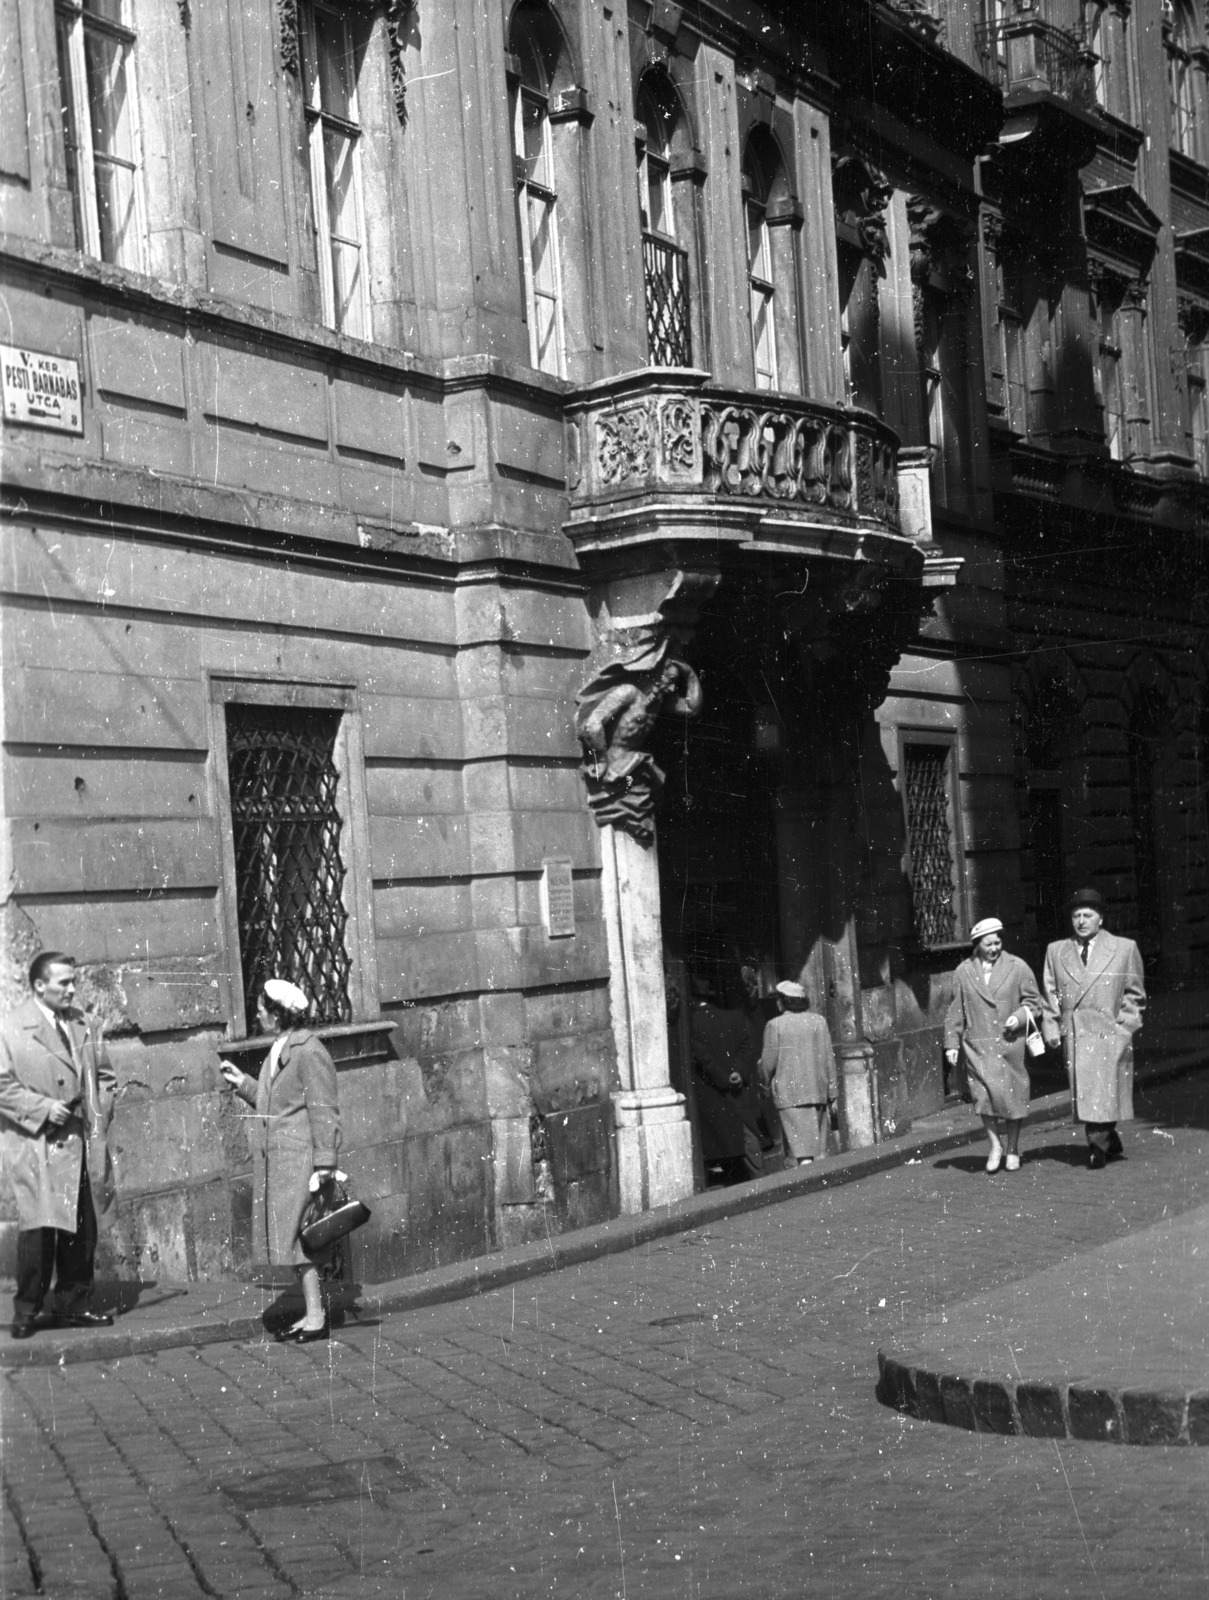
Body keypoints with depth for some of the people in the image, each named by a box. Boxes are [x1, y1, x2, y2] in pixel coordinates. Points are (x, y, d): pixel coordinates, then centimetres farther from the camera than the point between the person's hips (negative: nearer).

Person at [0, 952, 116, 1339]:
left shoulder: (82, 1025, 12)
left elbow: (103, 1074, 21)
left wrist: (100, 1114, 7)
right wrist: (42, 1108, -17)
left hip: (78, 1145, 6)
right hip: (35, 1146, -6)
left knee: (81, 1229, 7)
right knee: (39, 1227, -10)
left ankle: (72, 1307, 19)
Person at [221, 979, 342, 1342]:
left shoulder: (309, 1053, -14)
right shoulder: (279, 1050, 15)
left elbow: (324, 1112, -15)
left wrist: (324, 1165, -18)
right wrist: (243, 1083, 20)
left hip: (300, 1159, -9)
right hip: (277, 1159, 9)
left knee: (300, 1238, -7)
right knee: (294, 1240, 10)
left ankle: (316, 1318, -2)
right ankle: (312, 1314, 16)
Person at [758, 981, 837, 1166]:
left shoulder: (775, 1025, -7)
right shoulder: (818, 1021, 4)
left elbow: (769, 1061, -4)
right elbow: (829, 1057, 5)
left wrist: (765, 1082, 16)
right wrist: (832, 1091, 11)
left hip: (789, 1092, -4)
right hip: (817, 1090, 4)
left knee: (800, 1143, -6)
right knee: (818, 1142, 12)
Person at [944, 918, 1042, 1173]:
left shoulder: (1018, 967, 3)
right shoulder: (964, 972, 6)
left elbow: (1033, 1002, 9)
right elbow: (955, 1011, 10)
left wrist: (1020, 1016, -10)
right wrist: (952, 1043, 6)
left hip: (1010, 1045, 0)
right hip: (977, 1046, 0)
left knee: (1012, 1095, 3)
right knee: (984, 1094, -12)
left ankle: (1012, 1150, 19)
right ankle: (995, 1145, 6)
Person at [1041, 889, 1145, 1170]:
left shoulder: (1125, 949, 6)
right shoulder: (1056, 951, 12)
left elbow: (1135, 993, 8)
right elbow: (1050, 994, 13)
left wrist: (1124, 1026, -2)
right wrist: (1052, 1028, 4)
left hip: (1109, 1033, -3)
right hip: (1074, 1035, 3)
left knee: (1103, 1092, -10)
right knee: (1083, 1093, 3)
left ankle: (1098, 1147, -3)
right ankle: (1110, 1143, 18)